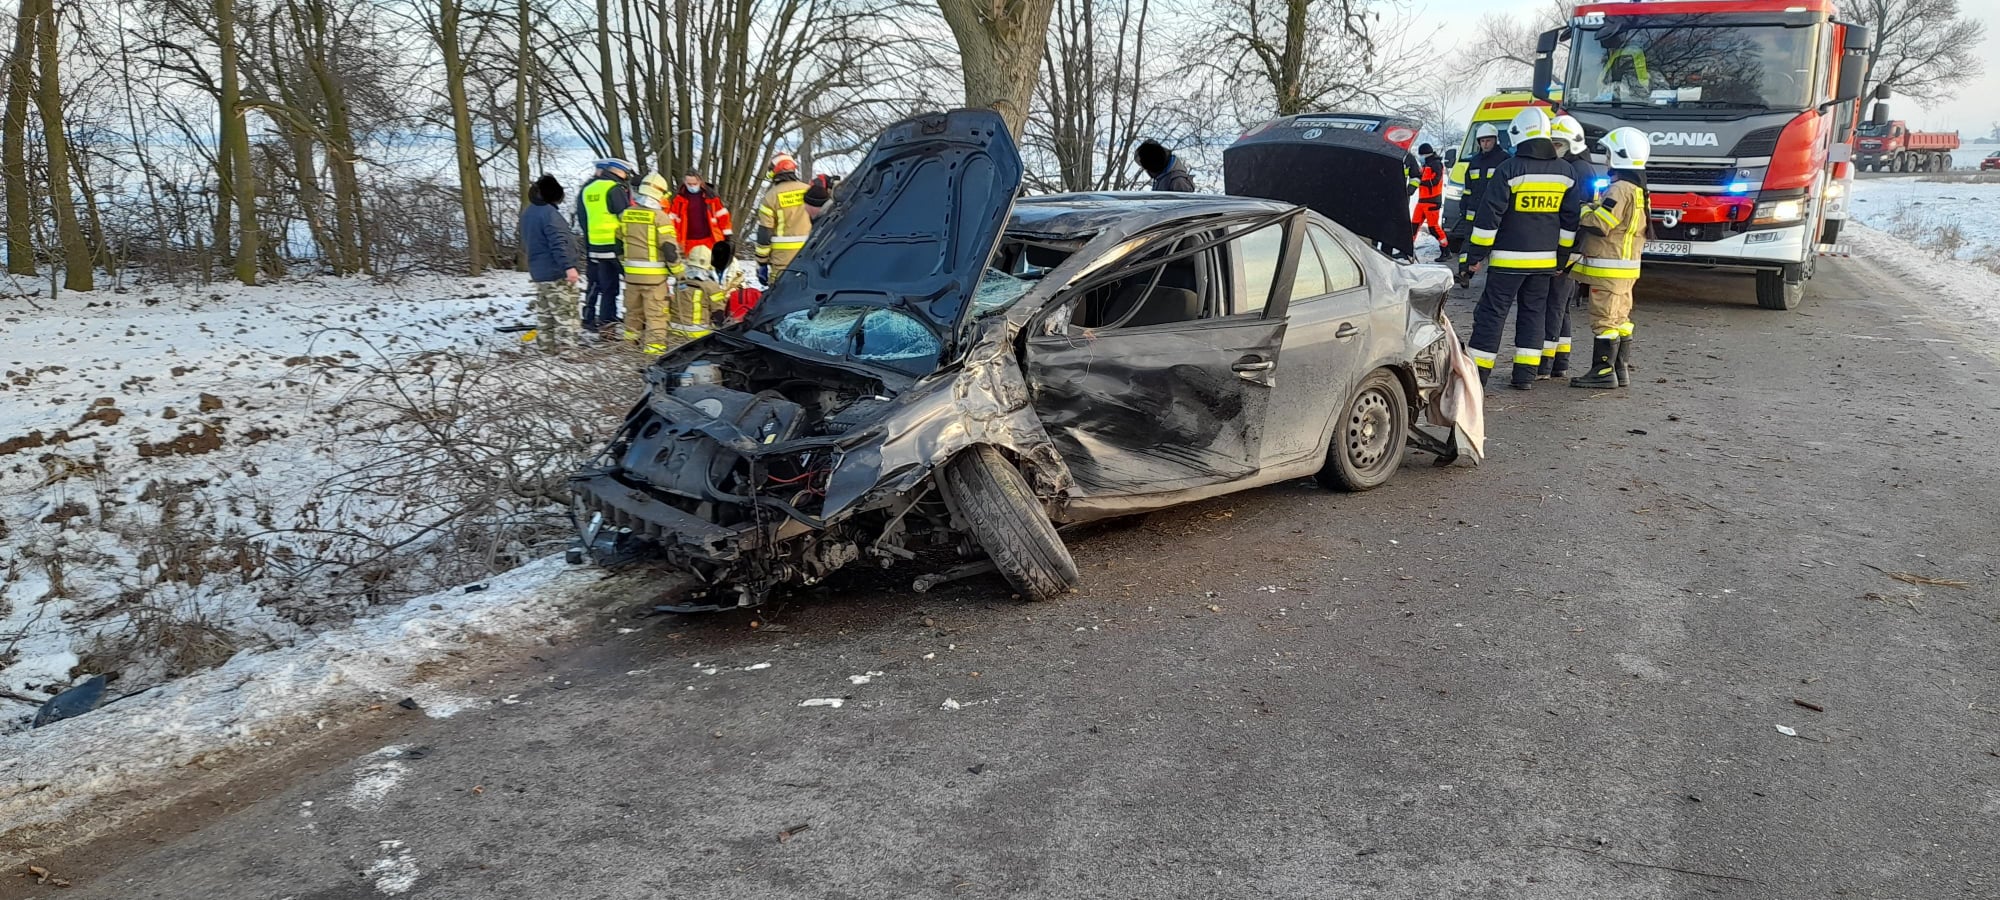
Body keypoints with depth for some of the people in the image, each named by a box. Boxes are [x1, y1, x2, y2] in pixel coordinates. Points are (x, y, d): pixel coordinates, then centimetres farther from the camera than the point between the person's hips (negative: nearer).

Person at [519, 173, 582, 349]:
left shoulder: (527, 212, 12)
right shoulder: (549, 213, -18)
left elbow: (526, 242, 24)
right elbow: (559, 243, -26)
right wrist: (569, 266, -29)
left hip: (538, 272, 10)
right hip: (557, 274, -10)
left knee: (544, 313, 15)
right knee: (565, 313, -6)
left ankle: (545, 345, 20)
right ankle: (566, 346, -7)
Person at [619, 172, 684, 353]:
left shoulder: (625, 214, 5)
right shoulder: (660, 216, -13)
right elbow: (670, 248, -14)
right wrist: (677, 271, -5)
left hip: (631, 272, 6)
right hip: (654, 274, -6)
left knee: (633, 308, 21)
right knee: (656, 311, -2)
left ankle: (631, 335, 33)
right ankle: (654, 343, -5)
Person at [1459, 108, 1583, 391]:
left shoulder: (1509, 170, -12)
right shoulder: (1566, 173, 6)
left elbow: (1488, 218, -12)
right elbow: (1570, 221, 10)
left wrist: (1473, 257, -8)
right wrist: (1562, 256, 18)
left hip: (1509, 258, -5)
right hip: (1545, 259, 5)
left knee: (1491, 313, 0)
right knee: (1532, 313, 13)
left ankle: (1477, 371, 0)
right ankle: (1526, 374, 12)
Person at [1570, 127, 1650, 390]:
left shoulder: (1620, 189, -18)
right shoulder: (1636, 188, 16)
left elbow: (1599, 224, -23)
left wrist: (1584, 208, -8)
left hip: (1609, 268, -10)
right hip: (1625, 265, 10)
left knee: (1604, 319, -7)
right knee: (1620, 318, 14)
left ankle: (1603, 372, -5)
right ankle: (1621, 368, 19)